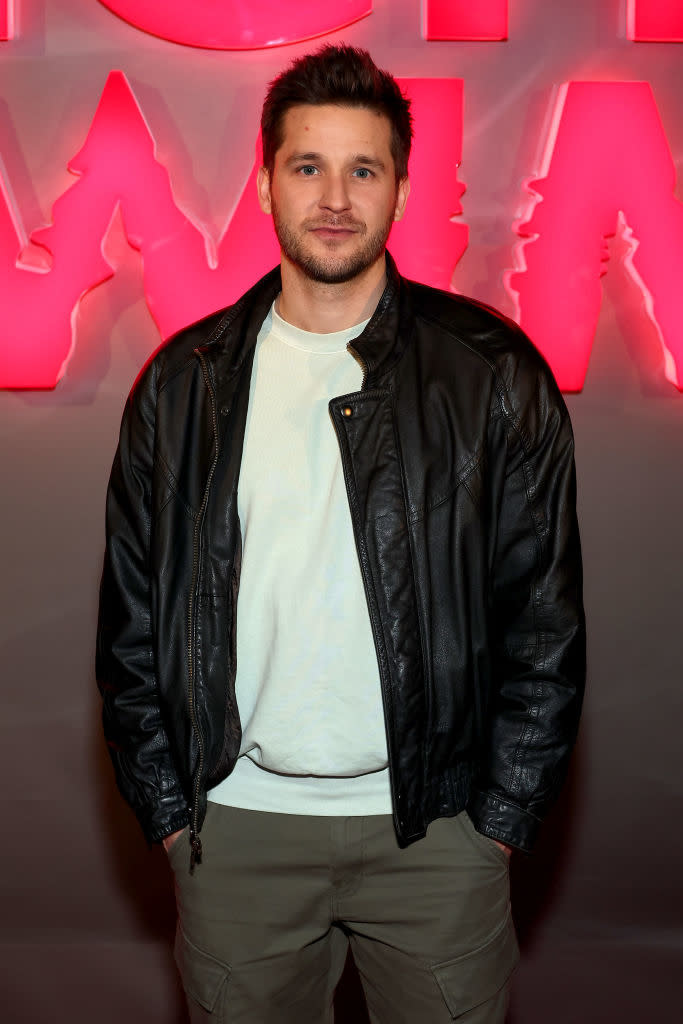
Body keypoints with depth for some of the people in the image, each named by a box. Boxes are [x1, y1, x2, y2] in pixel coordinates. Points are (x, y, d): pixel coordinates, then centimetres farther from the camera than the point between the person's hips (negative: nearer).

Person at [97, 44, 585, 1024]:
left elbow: (545, 617, -1)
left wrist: (501, 817, -3)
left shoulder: (494, 373, -3)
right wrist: (169, 810, 2)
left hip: (436, 828, -1)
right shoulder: (184, 383, 2)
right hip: (237, 824, 2)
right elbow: (132, 618, 6)